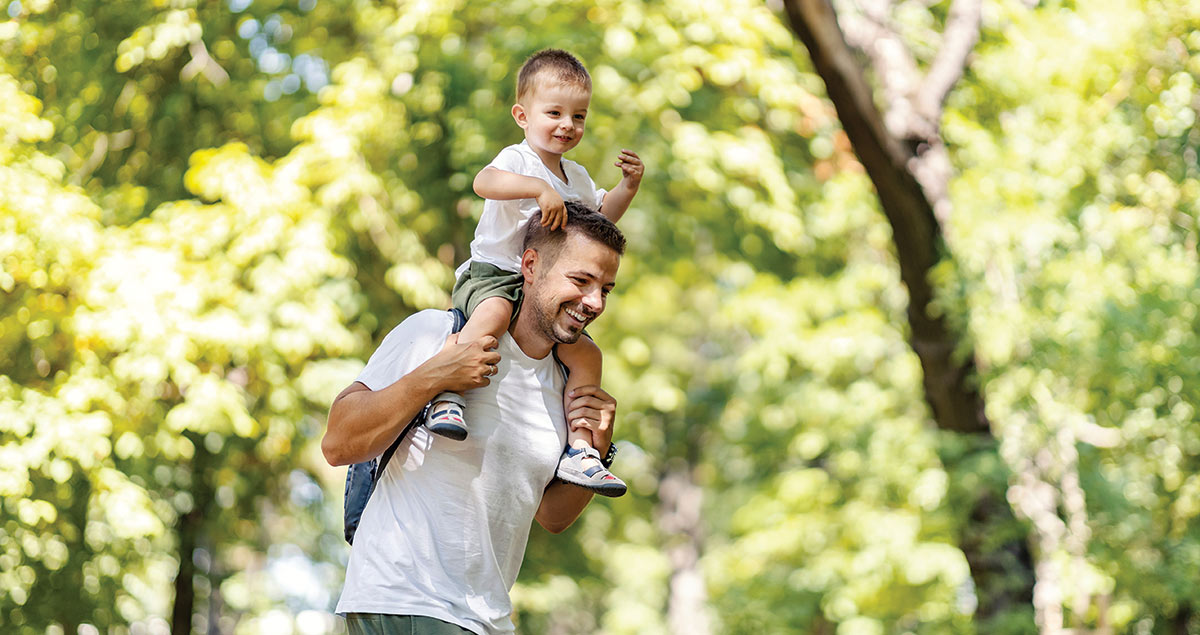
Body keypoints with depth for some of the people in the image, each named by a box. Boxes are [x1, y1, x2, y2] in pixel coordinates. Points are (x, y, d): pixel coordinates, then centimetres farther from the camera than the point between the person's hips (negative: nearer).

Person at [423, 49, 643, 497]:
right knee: (495, 312, -40)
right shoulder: (518, 160, -10)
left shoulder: (576, 177, 15)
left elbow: (601, 218, 31)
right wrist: (540, 187, -46)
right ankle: (447, 398, -41)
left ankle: (578, 451, 1)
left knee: (586, 355, -4)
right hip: (492, 275, -7)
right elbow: (484, 182, -34)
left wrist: (628, 187, 13)